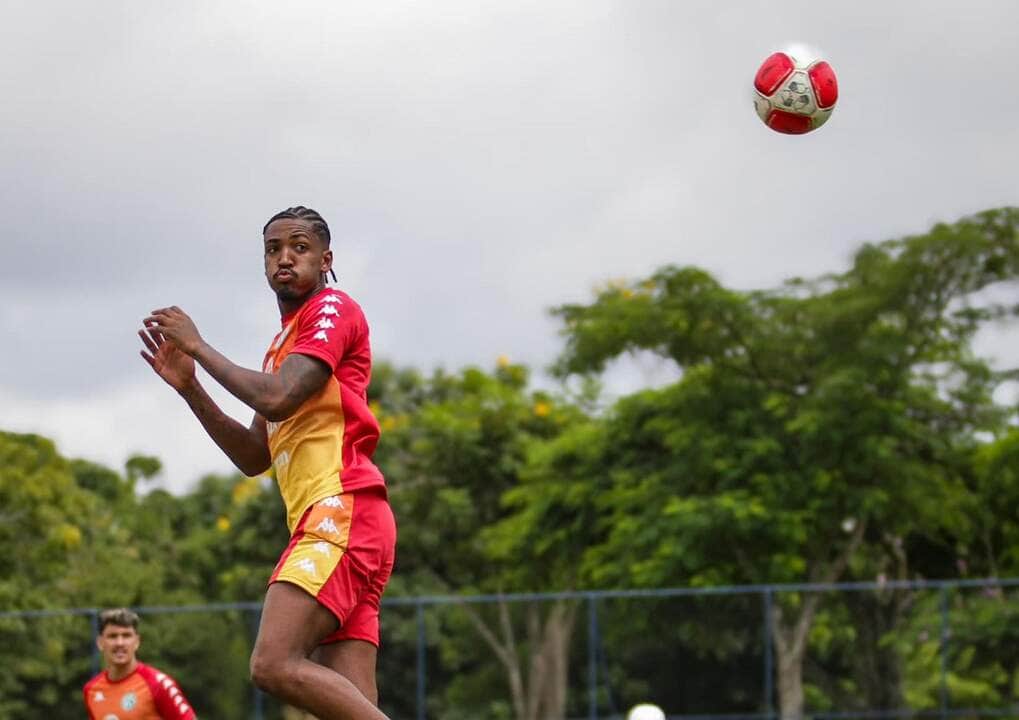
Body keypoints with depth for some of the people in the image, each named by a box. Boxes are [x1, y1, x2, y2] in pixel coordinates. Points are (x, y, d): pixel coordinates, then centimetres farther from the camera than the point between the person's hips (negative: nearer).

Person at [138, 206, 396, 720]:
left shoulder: (333, 310, 0)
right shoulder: (285, 342, 28)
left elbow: (276, 399, -15)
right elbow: (253, 457, 27)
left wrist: (197, 345, -3)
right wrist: (189, 387, 17)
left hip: (341, 512, -9)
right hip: (320, 525, 9)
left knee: (274, 665, -23)